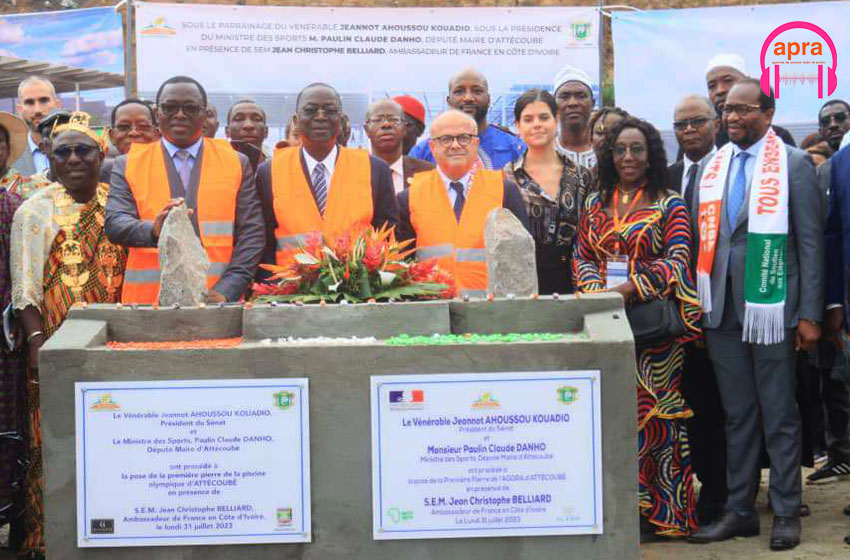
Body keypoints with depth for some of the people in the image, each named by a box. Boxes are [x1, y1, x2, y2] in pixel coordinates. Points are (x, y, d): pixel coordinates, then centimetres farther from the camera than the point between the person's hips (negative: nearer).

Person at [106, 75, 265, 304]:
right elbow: (115, 224, -3)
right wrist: (154, 231, -24)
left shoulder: (237, 164, 7)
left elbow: (251, 234, 2)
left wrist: (226, 291, -11)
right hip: (148, 302, 0)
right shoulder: (128, 165, 8)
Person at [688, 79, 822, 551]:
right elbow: (704, 239, 13)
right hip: (722, 312, 4)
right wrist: (700, 303, 7)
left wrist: (809, 314, -8)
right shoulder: (713, 167, 12)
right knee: (737, 416, 11)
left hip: (771, 309, -4)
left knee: (779, 417, 3)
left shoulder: (794, 164, -1)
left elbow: (811, 242, -4)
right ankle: (739, 510, 19)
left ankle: (787, 513, 14)